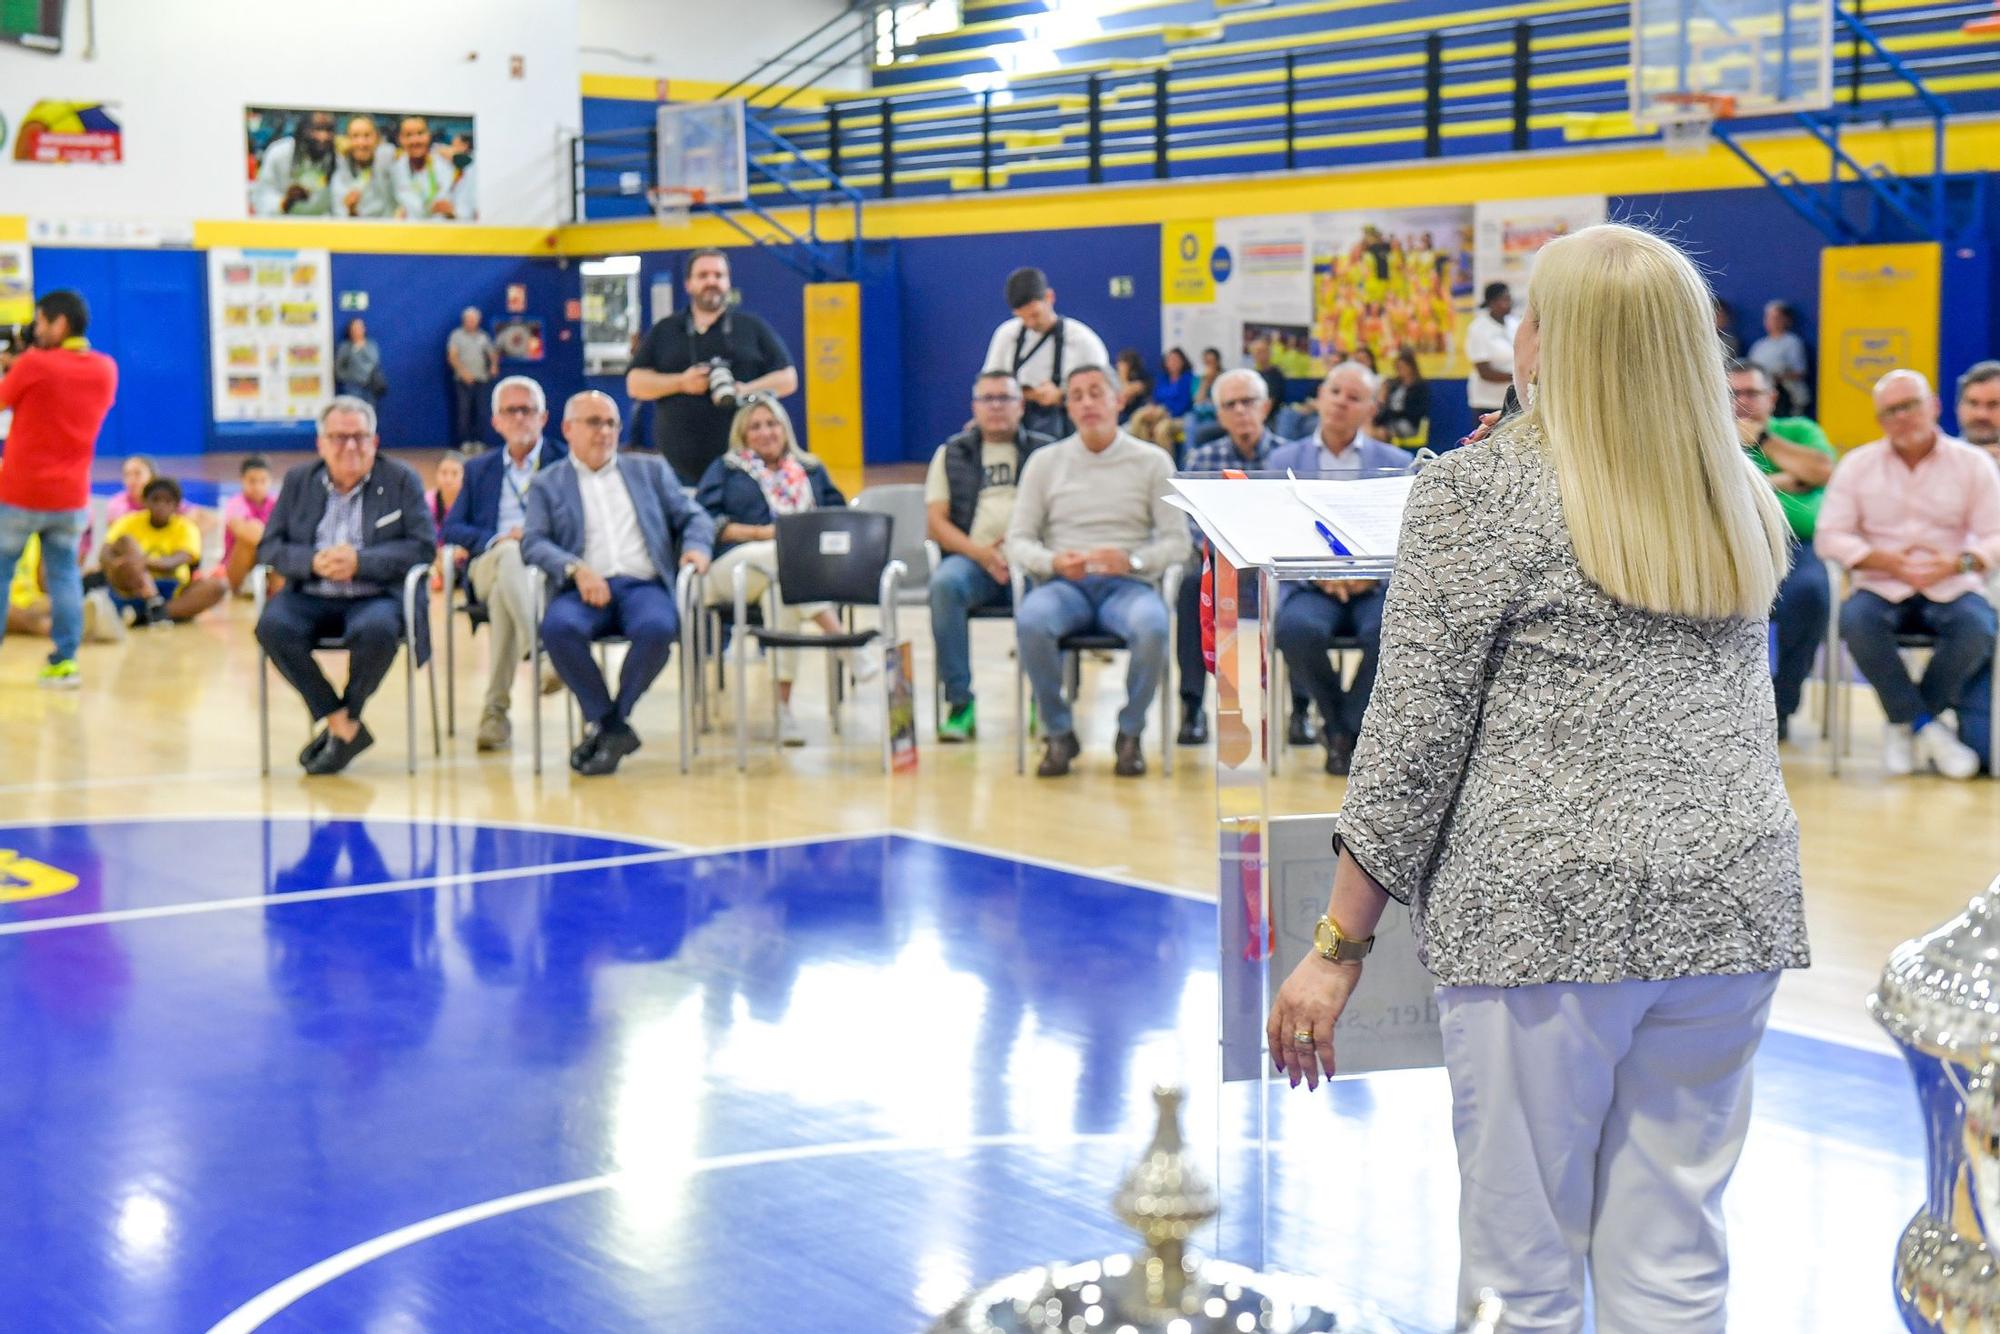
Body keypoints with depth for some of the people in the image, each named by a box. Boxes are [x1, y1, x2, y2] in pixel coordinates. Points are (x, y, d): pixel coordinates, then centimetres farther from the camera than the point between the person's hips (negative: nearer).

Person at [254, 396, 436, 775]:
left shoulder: (402, 480, 5)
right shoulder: (298, 481, 13)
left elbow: (423, 546, -4)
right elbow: (269, 546, 8)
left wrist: (361, 561, -17)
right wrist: (312, 561, -14)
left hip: (377, 597, -3)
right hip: (311, 599, 3)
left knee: (375, 630, -37)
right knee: (272, 626, -29)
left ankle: (345, 722, -11)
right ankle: (340, 723, -17)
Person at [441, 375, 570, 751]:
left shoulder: (568, 461, 19)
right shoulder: (479, 469, 28)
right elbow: (451, 528, 14)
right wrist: (497, 540, -7)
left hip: (549, 565, -1)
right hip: (492, 563, 1)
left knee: (504, 596, -38)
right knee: (510, 555, -38)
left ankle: (495, 709, -40)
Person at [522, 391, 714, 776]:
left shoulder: (650, 470, 25)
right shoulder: (547, 483, 18)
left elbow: (692, 517, 20)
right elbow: (533, 542, 4)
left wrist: (696, 546, -4)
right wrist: (576, 569, -16)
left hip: (643, 585, 1)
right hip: (585, 589, -1)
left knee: (658, 628, -35)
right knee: (558, 626, -36)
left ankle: (608, 723, -15)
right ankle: (613, 726, -19)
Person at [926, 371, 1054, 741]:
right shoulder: (951, 454, 20)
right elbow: (935, 524, 10)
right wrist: (981, 553, -8)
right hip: (973, 558, 1)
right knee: (944, 583, -34)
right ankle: (960, 702, -27)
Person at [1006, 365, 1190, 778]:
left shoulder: (1152, 462, 9)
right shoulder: (1045, 462, 12)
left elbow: (1177, 541, 3)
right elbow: (1017, 540, 7)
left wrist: (1133, 561, -17)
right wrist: (1053, 561, -15)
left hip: (1127, 584, -1)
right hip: (1064, 585, 1)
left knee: (1151, 627, -36)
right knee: (1030, 621, -34)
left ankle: (1130, 733, -11)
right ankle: (1059, 733, -14)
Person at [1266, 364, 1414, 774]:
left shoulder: (1397, 463, 12)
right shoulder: (1285, 460, 14)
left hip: (1375, 586, 0)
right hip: (1310, 585, 0)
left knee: (1389, 630, -34)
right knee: (1296, 629, -34)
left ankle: (1347, 730, -11)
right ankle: (1339, 723, -7)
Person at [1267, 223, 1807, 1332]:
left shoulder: (1479, 491, -6)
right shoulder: (1743, 503, 12)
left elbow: (1413, 735, -9)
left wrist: (1337, 945, -4)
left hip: (1552, 909, -6)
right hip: (1730, 905, 6)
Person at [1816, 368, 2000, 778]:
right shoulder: (1857, 465, 8)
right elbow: (1830, 537, 1)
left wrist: (1959, 563, -21)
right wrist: (1883, 560, -16)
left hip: (1951, 588, 0)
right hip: (1882, 589, 0)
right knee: (1856, 621, -34)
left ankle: (1906, 723, -11)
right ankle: (1930, 728, -21)